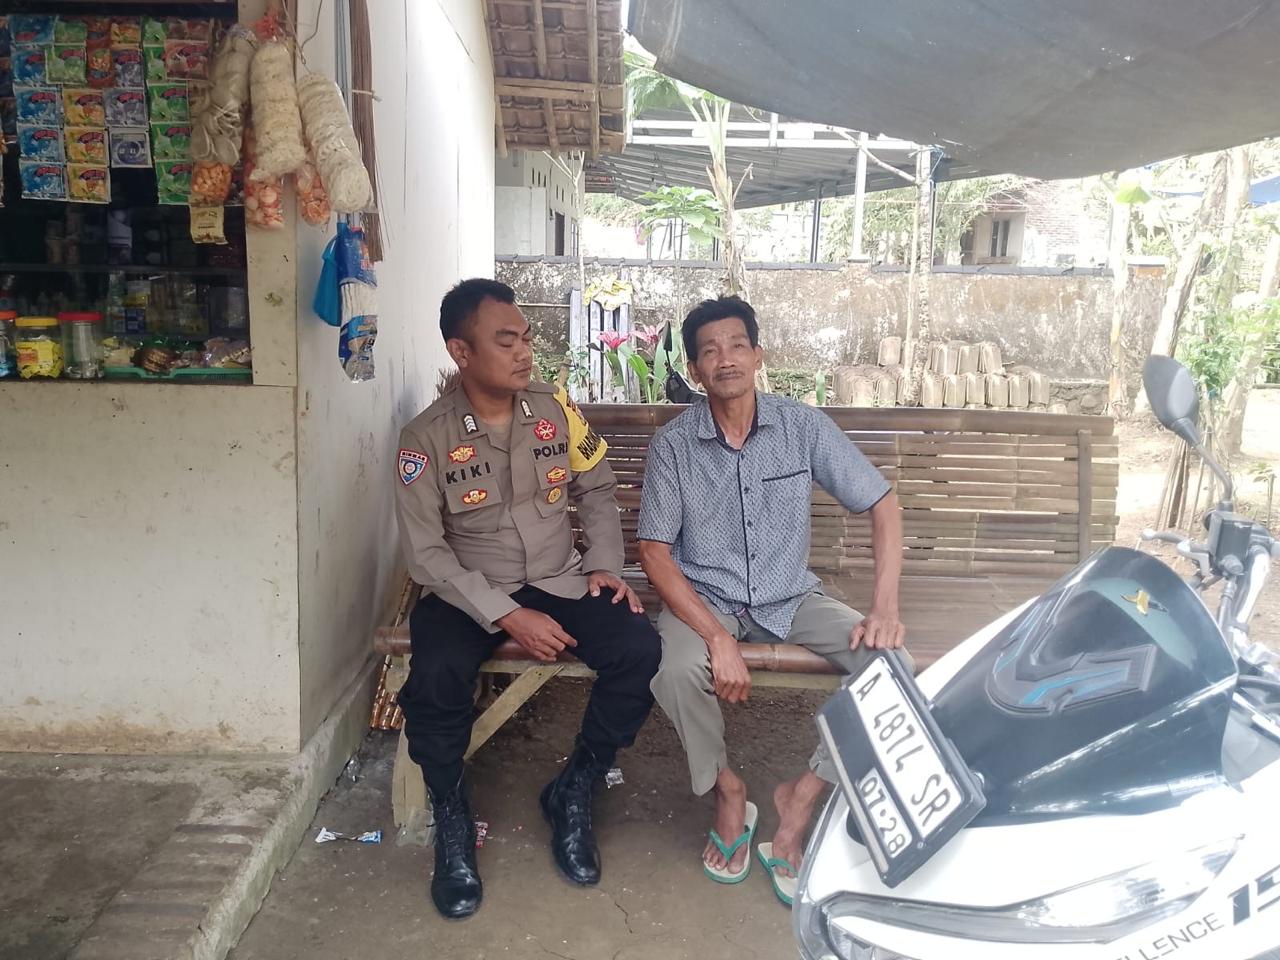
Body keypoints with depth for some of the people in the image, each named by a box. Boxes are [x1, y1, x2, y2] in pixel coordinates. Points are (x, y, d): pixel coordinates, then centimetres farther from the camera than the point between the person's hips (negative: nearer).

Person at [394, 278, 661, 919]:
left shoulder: (555, 408, 0)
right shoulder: (427, 437, -10)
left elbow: (597, 490, 11)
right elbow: (425, 551, -12)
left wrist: (606, 565, -4)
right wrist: (507, 616, -21)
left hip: (559, 582, 3)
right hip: (468, 593, -2)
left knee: (639, 648, -22)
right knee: (434, 678, -32)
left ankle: (572, 795, 1)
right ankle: (452, 821, -2)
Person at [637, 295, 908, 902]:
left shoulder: (803, 426, -7)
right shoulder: (672, 444, -9)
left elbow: (883, 504, -4)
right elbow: (655, 552, -12)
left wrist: (885, 607, -17)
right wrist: (718, 637, -25)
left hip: (791, 597, 2)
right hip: (704, 599, -1)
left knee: (890, 661, -21)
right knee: (677, 671, -33)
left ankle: (801, 798, -3)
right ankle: (728, 792, -2)